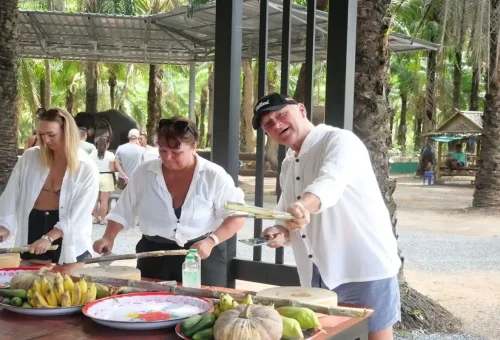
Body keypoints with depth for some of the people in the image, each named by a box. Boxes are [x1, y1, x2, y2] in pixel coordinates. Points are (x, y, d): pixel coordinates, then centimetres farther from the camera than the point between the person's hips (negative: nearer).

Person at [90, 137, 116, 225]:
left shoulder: (92, 154, 2)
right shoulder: (110, 154, -7)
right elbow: (112, 169, -7)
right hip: (106, 177, -3)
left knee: (95, 199, 10)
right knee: (104, 200, 0)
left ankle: (95, 218, 15)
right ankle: (102, 219, 1)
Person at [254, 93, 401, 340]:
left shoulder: (340, 141, -11)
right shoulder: (288, 166, 14)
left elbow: (330, 182, -32)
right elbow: (288, 215, 21)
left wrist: (302, 206, -51)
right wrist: (282, 232, -2)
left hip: (365, 269, -7)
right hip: (317, 278, 8)